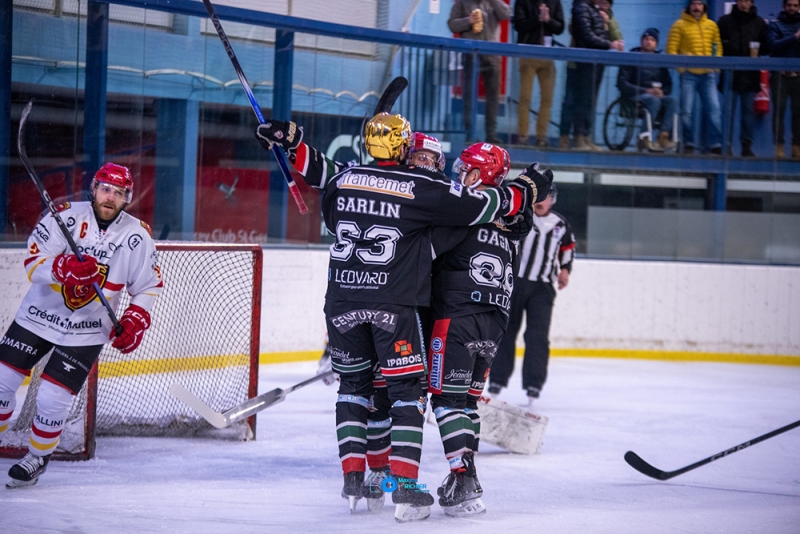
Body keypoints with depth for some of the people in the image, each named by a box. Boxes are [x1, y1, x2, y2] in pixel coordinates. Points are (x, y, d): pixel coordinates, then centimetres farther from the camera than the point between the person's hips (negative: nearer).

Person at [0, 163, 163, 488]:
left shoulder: (137, 236, -8)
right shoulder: (66, 216, -11)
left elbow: (149, 287, 4)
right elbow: (33, 264, -17)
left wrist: (135, 321, -11)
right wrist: (65, 267, -36)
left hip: (85, 333, -1)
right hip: (38, 315, 1)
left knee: (52, 400, -7)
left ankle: (37, 458, 17)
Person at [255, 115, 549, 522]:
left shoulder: (344, 178, 4)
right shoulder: (423, 188, -6)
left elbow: (315, 168, 23)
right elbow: (478, 206, -1)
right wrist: (526, 193, 12)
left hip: (342, 302, 4)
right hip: (394, 306, -4)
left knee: (353, 383, 18)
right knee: (406, 392, 2)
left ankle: (352, 478, 13)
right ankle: (405, 486, -7)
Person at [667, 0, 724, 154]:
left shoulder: (712, 25, 10)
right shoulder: (680, 25, 1)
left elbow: (718, 47, 14)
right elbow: (671, 49, -2)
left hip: (708, 74, 2)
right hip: (688, 74, -2)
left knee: (714, 109, -5)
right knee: (687, 111, 0)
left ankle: (715, 145, -3)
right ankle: (688, 144, 10)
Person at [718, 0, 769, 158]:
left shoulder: (759, 23, 10)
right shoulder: (726, 21, 8)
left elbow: (767, 46, 10)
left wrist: (758, 50, -9)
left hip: (751, 74, 1)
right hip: (730, 72, -1)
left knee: (749, 109, 1)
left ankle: (747, 146, 4)